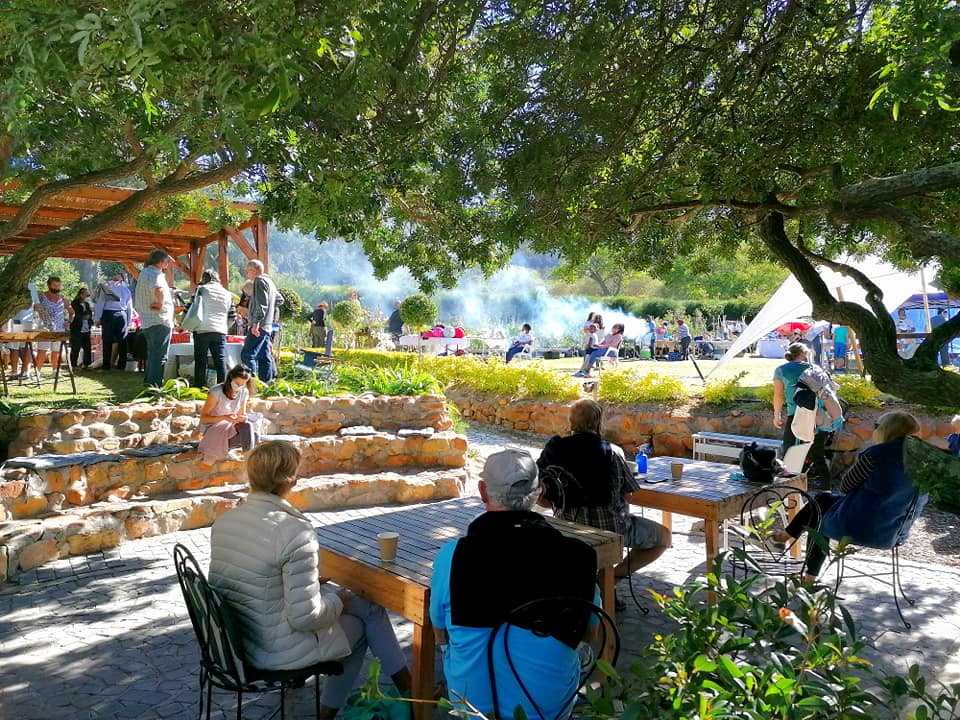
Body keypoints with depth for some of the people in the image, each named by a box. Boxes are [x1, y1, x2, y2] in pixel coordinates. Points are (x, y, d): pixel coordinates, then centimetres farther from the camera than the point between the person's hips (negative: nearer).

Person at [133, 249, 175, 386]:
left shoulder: (144, 272, 15)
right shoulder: (156, 274, -15)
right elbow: (159, 290, -38)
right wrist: (160, 303, -20)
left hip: (146, 322, 10)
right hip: (160, 321, -10)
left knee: (152, 355, 19)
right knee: (160, 357, -6)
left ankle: (148, 384, 25)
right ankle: (155, 386, -6)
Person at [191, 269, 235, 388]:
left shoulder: (201, 289, 5)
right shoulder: (227, 294, 16)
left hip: (202, 330, -3)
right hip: (220, 332, 3)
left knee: (200, 360, 3)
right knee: (220, 360, 4)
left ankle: (200, 386, 3)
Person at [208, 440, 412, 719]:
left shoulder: (224, 521, -5)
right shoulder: (295, 531, -29)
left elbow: (252, 581, 8)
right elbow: (306, 618, -26)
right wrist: (338, 602, -6)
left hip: (237, 640, 7)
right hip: (281, 651, -7)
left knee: (330, 592, 25)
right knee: (370, 610, 14)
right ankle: (409, 692, 36)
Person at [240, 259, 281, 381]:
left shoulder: (259, 281, -7)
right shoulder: (269, 281, 22)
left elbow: (261, 304, -19)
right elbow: (278, 299, 34)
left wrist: (256, 322, -24)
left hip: (259, 326, -10)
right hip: (267, 326, 10)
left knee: (247, 355, -13)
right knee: (264, 357, 10)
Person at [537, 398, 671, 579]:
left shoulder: (554, 448, -7)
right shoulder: (612, 452, -14)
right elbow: (628, 497, -7)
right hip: (611, 529, -5)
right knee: (665, 537, 18)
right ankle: (616, 574, 5)